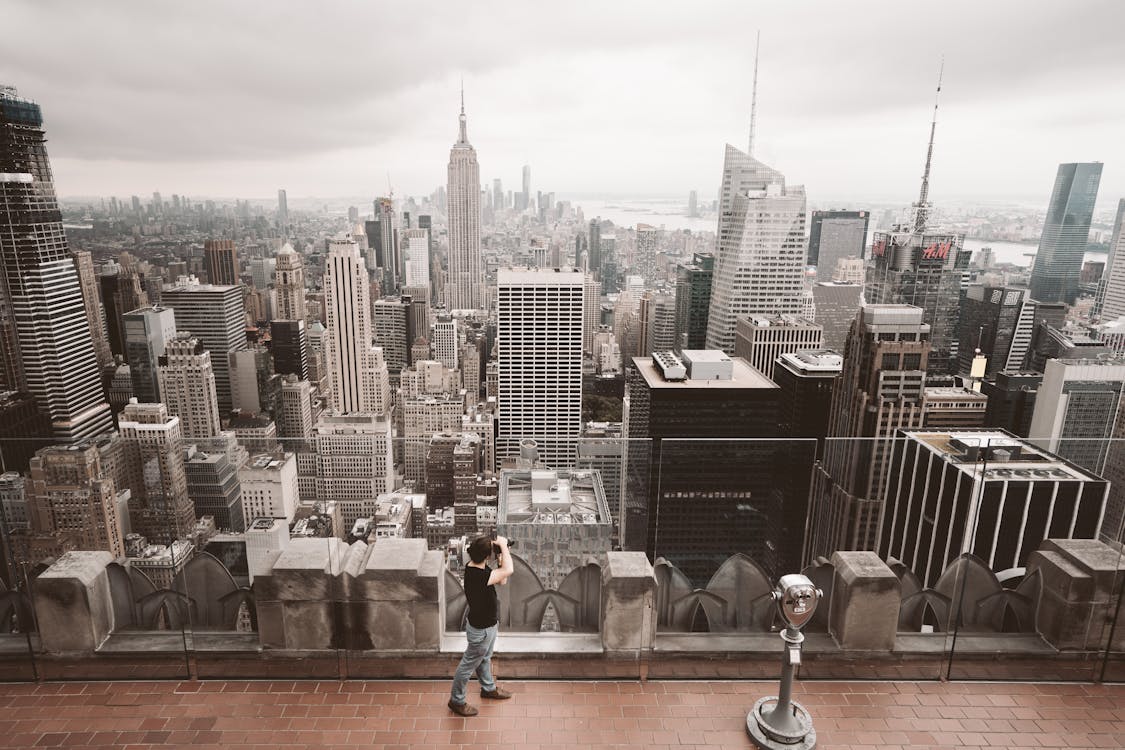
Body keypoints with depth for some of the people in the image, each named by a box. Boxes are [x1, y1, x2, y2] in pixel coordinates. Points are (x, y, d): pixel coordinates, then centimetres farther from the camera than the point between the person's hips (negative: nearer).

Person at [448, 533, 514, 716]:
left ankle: (488, 688, 54)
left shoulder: (476, 566, -9)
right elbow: (508, 571, -46)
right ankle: (456, 701, 34)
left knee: (485, 659, 31)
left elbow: (502, 581, 1)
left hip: (487, 624, 9)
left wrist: (502, 557, -14)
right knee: (468, 665, 13)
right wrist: (503, 545, -35)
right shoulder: (478, 576, -38)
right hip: (481, 630, -9)